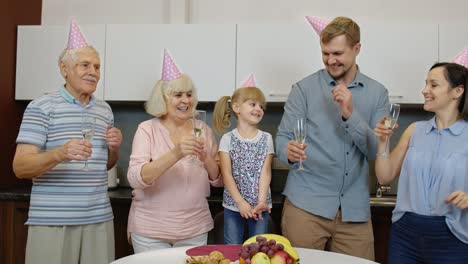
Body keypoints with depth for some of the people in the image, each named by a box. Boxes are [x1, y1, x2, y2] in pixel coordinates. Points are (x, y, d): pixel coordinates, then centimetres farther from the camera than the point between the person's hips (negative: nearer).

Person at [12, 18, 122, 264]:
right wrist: (59, 153, -27)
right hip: (52, 222, -4)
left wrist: (114, 148, -2)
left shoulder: (105, 110, 11)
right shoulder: (41, 107, -5)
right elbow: (20, 167, -10)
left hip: (99, 220, 5)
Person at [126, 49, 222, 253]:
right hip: (151, 230, -2)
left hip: (195, 228, 3)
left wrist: (206, 158, -16)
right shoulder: (147, 129, -8)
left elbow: (219, 180, 5)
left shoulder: (203, 130, 2)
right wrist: (175, 154, -32)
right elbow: (135, 179, -19)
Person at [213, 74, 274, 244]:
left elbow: (265, 172, -4)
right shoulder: (227, 139, -3)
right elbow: (226, 174, -8)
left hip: (259, 206, 1)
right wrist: (241, 202, -17)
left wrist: (261, 201, -16)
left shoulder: (266, 138, 1)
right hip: (233, 205, -1)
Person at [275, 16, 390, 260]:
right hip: (306, 204, -2)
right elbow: (282, 138, -3)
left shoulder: (377, 93, 6)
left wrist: (351, 115, -16)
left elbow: (377, 151, -1)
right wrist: (289, 151, -26)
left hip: (355, 209, 2)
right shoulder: (304, 88, 0)